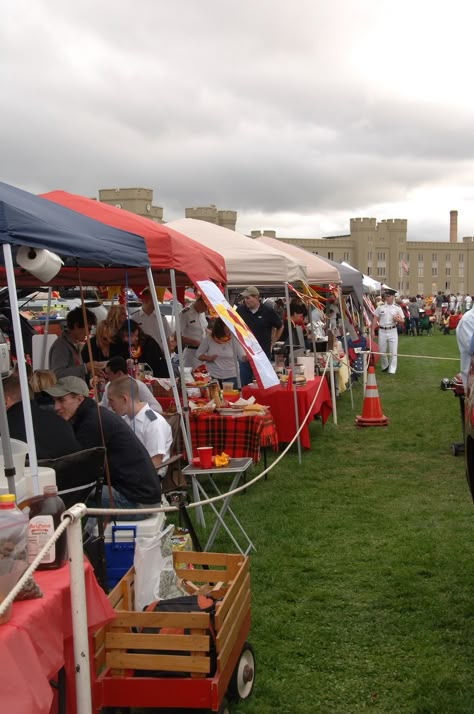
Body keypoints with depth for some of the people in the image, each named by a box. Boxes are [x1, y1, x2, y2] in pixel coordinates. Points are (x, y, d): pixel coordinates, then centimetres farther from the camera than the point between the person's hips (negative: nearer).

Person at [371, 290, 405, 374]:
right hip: (382, 331, 1)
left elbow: (403, 321, 6)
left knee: (393, 352, -4)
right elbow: (375, 319, 6)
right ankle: (385, 367, 31)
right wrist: (372, 330, 0)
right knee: (382, 351, 9)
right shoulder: (380, 307, 4)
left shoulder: (397, 308, 3)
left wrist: (398, 320, -17)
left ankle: (392, 370, 3)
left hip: (392, 331, -1)